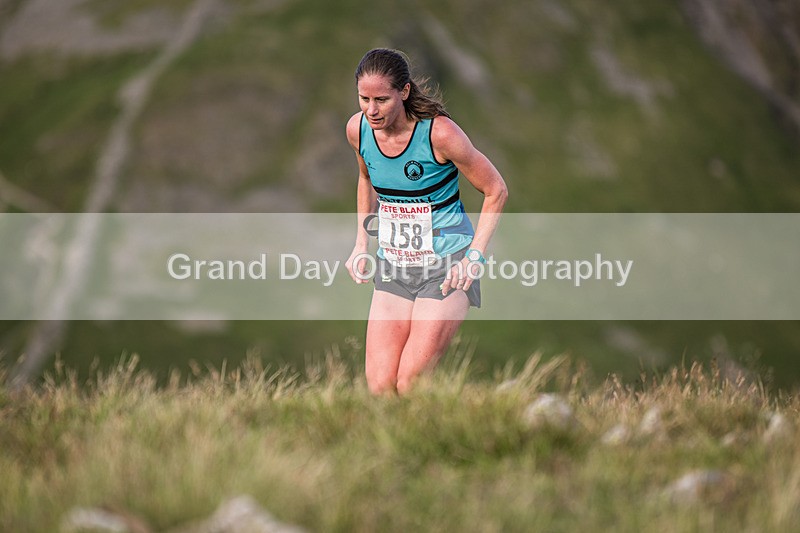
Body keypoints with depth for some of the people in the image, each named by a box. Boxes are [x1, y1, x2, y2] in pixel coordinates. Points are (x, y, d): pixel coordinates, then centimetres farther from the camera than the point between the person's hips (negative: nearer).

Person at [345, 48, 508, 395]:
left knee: (410, 385, -12)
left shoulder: (439, 133, -20)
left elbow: (496, 191, -8)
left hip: (447, 265, -5)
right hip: (393, 265, 5)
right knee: (379, 386, -7)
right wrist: (361, 244, 12)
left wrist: (474, 256, -14)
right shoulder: (357, 129, -4)